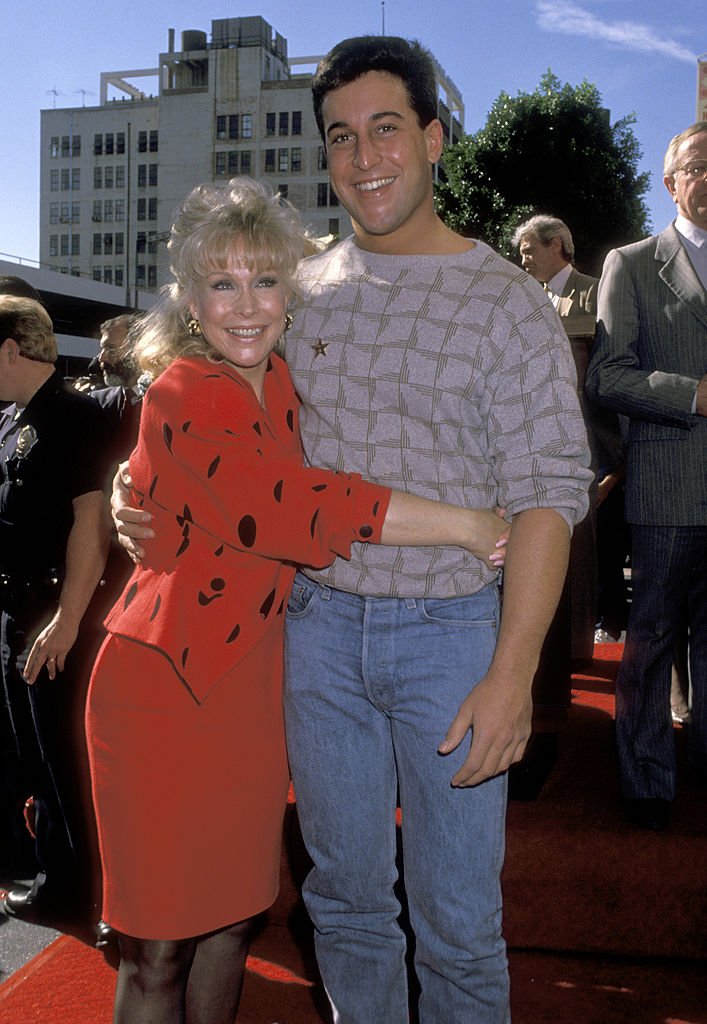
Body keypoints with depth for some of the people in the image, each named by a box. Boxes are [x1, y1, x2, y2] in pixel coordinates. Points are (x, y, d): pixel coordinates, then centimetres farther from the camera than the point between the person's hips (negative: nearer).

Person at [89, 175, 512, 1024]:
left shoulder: (282, 383, 6)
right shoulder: (183, 394, -16)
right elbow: (277, 505, -31)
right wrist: (461, 525, -27)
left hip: (254, 682, 7)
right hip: (164, 685, -6)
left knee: (234, 914, 17)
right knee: (160, 947, 5)